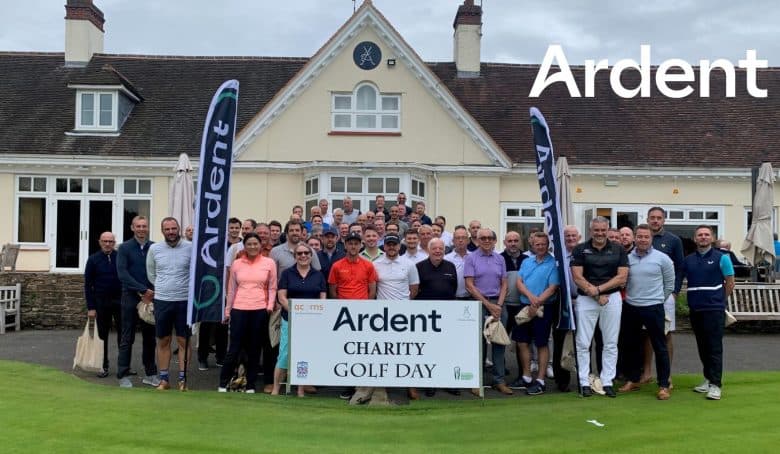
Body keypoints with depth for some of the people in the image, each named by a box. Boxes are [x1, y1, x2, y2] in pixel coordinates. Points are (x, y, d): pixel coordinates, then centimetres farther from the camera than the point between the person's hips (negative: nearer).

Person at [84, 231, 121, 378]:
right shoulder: (93, 259, 1)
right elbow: (88, 285, 1)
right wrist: (90, 307, -4)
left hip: (120, 301, 0)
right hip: (101, 303, 0)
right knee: (102, 335, 7)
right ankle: (104, 366, 16)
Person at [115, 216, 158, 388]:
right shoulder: (124, 248, -1)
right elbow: (122, 273, -9)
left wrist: (154, 291, -11)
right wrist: (143, 289, -16)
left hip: (151, 298, 2)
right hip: (131, 297, -2)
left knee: (150, 337, 9)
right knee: (127, 338, 3)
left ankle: (150, 374, 19)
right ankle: (123, 375, 11)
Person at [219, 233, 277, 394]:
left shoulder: (269, 263, 2)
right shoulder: (236, 264, 7)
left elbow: (272, 288, 5)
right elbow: (231, 289, 11)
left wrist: (270, 305, -7)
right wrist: (227, 310, 10)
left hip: (260, 310, 0)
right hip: (239, 309, 0)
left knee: (254, 349, 7)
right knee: (234, 347, 1)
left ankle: (250, 384, 17)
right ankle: (223, 382, 14)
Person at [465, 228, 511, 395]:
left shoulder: (500, 259, 11)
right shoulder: (471, 258, -1)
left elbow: (504, 284, 10)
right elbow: (469, 285, -6)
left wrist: (499, 305, -5)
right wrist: (488, 305, -9)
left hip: (498, 304, 4)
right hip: (479, 303, -4)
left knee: (499, 342, 5)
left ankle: (499, 380, 13)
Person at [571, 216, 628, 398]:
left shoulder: (618, 249, 5)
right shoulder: (580, 250, 1)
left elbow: (622, 277, -2)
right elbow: (577, 277, -5)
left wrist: (598, 288, -12)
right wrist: (597, 296, -11)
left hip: (612, 298, 1)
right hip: (585, 300, -1)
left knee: (611, 343, 6)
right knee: (583, 343, 1)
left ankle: (607, 382, 15)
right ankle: (584, 382, 9)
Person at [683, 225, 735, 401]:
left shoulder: (721, 258, -1)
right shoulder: (688, 260, 10)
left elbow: (730, 282, 3)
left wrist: (718, 299, 7)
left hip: (714, 309, -5)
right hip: (695, 309, 5)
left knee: (714, 347, -6)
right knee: (702, 346, 11)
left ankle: (715, 384, -4)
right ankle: (708, 378, 23)